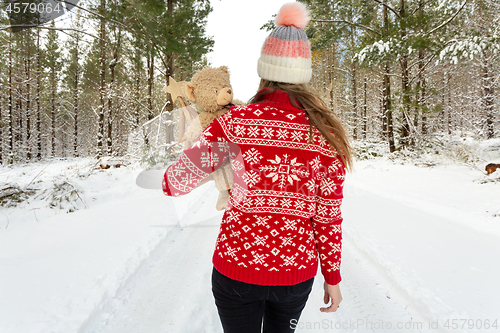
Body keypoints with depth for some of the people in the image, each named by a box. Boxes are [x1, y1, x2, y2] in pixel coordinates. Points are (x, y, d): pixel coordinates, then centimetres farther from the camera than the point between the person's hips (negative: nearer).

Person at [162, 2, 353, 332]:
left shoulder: (234, 122, -15)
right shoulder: (326, 134, -9)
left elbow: (177, 181, -9)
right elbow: (329, 218, -5)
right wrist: (333, 277, 8)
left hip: (237, 267, -2)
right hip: (297, 271, 3)